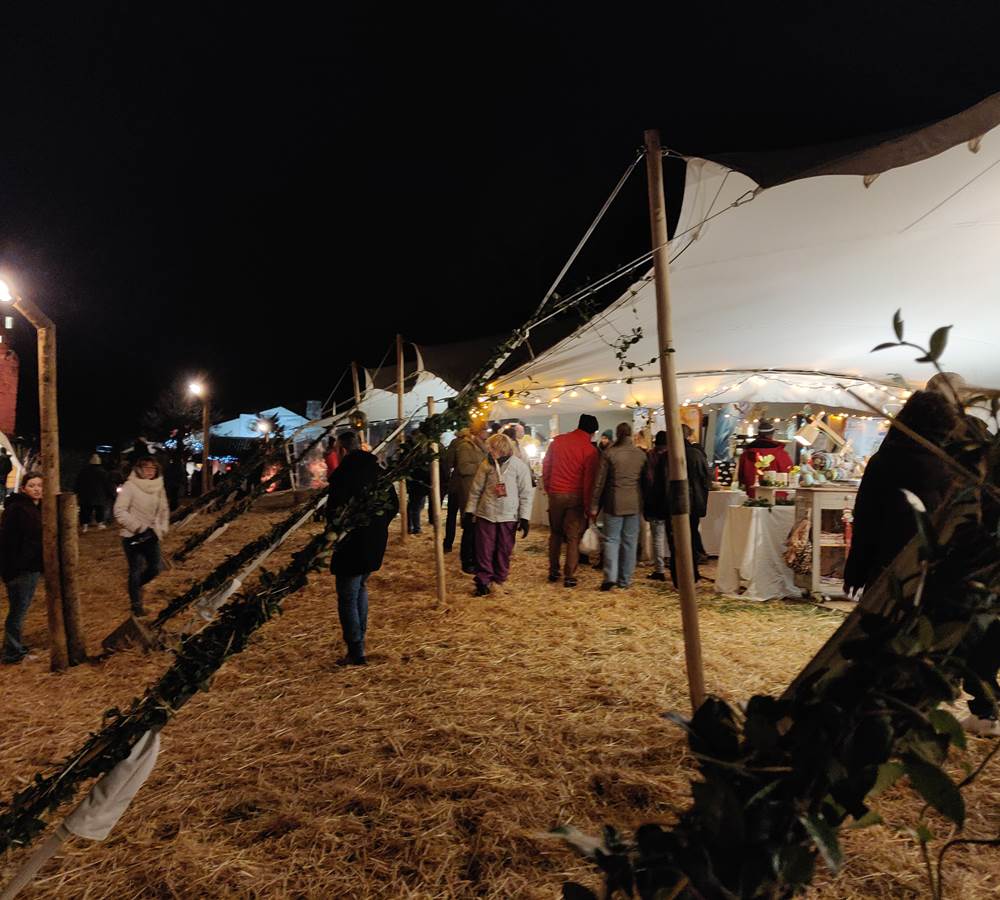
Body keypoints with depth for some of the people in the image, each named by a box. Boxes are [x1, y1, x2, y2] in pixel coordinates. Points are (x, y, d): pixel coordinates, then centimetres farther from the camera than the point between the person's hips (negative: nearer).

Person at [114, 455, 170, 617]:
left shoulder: (158, 487, 3)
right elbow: (119, 512, -17)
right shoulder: (130, 486, -13)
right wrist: (139, 528, -19)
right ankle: (136, 605, 18)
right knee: (136, 570, 1)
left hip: (151, 536, 5)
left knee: (155, 568, 11)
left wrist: (162, 529, 0)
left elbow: (164, 510, 12)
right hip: (133, 537, -5)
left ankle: (135, 586, 40)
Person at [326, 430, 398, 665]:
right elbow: (394, 505, 10)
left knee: (347, 598, 3)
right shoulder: (379, 470, 5)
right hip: (376, 543, 7)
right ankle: (359, 637, 34)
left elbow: (335, 513, -18)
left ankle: (356, 653, 5)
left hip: (352, 546, -7)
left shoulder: (343, 474, -16)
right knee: (360, 587, 26)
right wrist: (377, 526, 14)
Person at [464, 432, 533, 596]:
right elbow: (476, 490, 6)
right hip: (486, 514, 1)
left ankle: (498, 581, 24)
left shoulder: (520, 466, -5)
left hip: (508, 517, -1)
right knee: (484, 551, 3)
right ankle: (483, 581, 14)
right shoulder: (486, 464, -1)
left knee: (504, 551, 9)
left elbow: (525, 494, -1)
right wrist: (470, 511, 6)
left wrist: (524, 518, -4)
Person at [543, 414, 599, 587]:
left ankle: (553, 571, 22)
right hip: (575, 497, -3)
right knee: (573, 537, 4)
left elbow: (545, 466, 8)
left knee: (555, 534, 18)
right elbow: (588, 480, -10)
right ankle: (569, 576, 4)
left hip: (555, 494, 3)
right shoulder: (589, 450, -9)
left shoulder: (557, 441, 3)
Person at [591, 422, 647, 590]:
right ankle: (625, 580, 13)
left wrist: (594, 506, 0)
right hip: (634, 504, 3)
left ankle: (610, 577, -9)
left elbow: (599, 482, -6)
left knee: (611, 540, 3)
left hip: (614, 503, -3)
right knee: (630, 541, 9)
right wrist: (643, 502, 20)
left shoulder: (609, 453, -7)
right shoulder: (641, 454, 3)